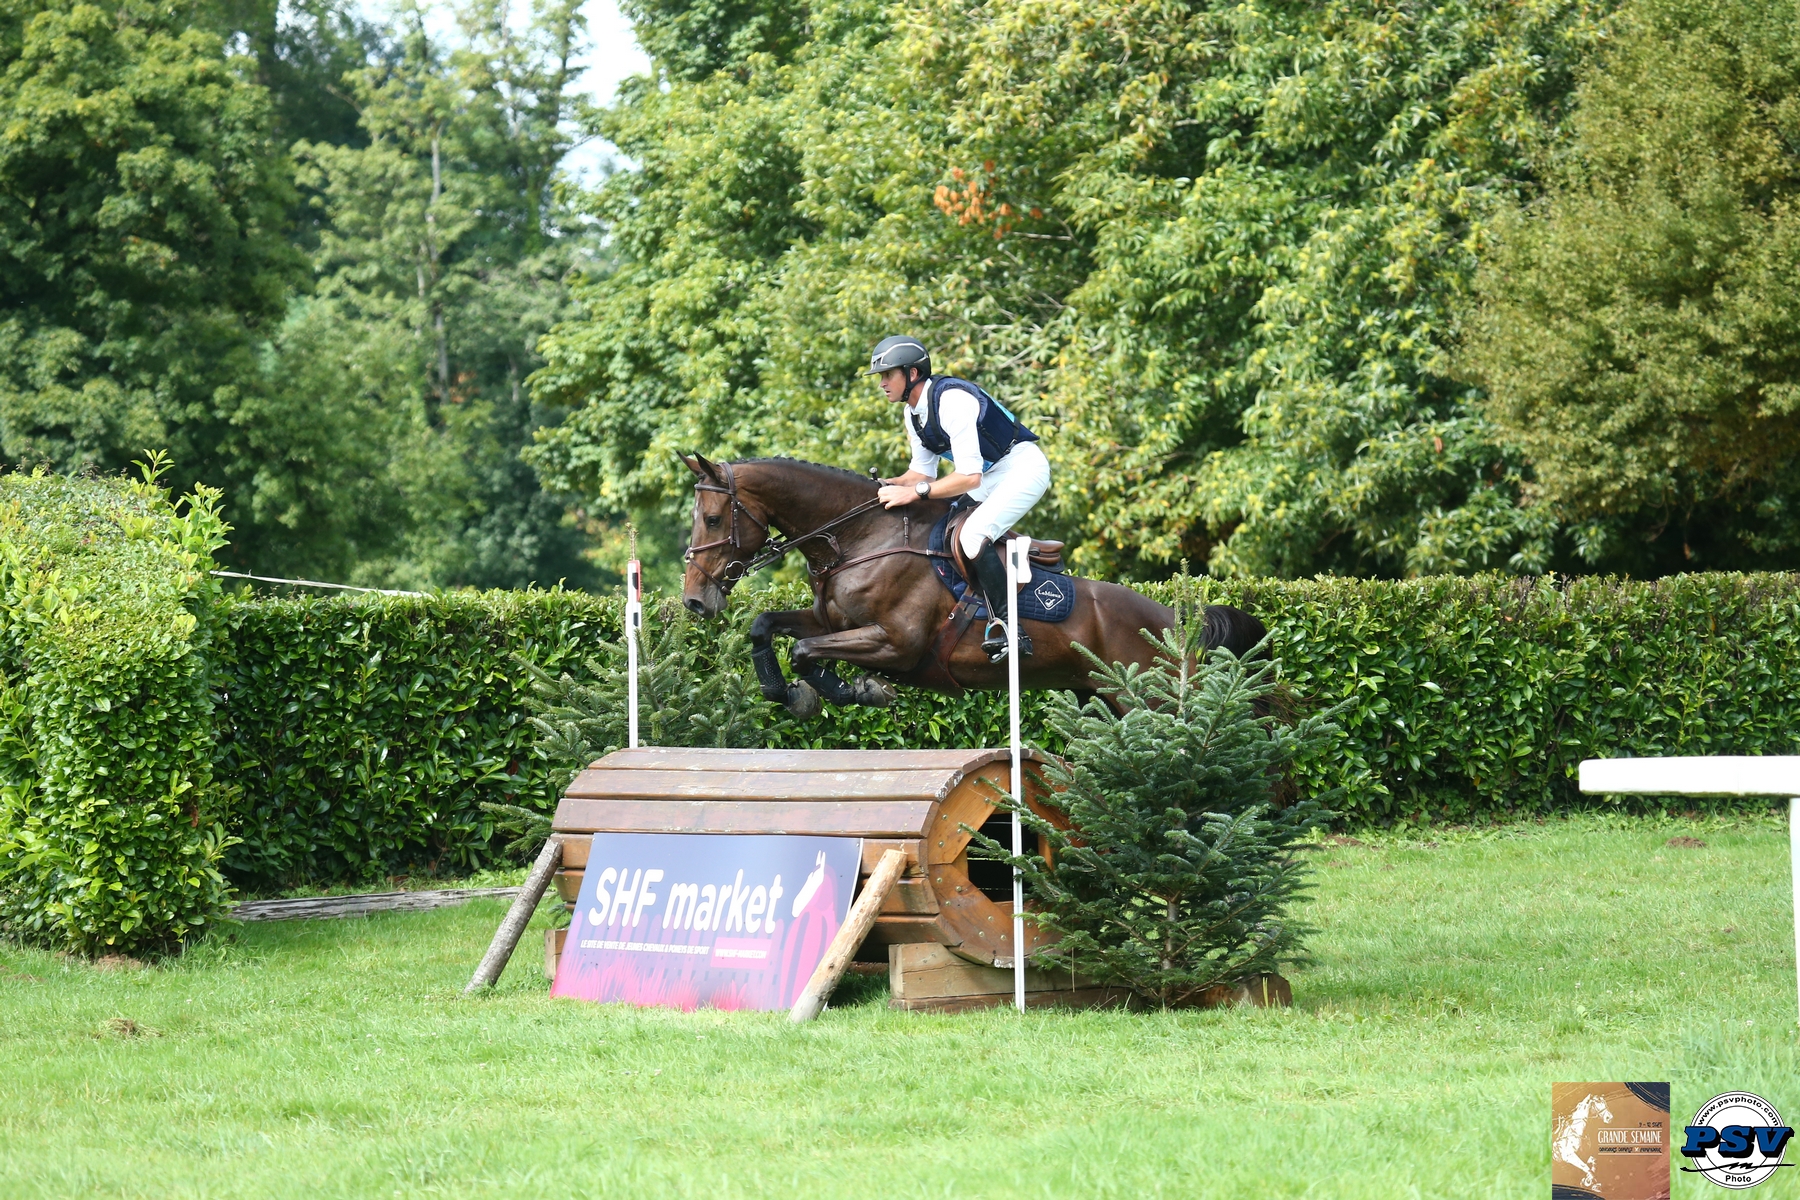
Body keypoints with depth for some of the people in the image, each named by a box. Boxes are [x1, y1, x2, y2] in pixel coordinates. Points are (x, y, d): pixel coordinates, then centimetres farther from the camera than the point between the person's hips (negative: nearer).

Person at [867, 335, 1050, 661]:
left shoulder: (951, 400, -26)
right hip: (988, 476, 10)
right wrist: (889, 485, -8)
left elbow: (969, 476, -29)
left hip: (1023, 466, -10)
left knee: (973, 534, -30)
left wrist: (915, 492, -29)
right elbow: (921, 472, 11)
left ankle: (1008, 630, -29)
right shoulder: (913, 416, 4)